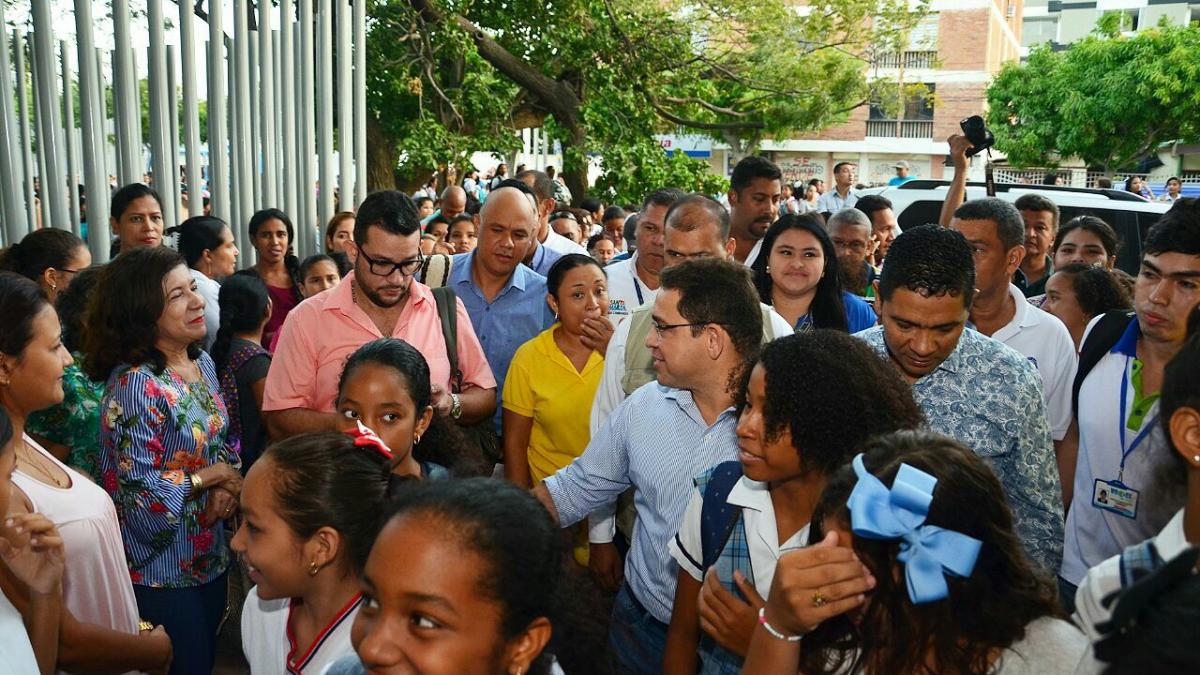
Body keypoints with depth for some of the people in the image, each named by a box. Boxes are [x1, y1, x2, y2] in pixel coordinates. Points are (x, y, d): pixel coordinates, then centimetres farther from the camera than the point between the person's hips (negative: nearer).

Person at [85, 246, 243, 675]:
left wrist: (228, 486, -8)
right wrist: (208, 478, -13)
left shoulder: (202, 363, 2)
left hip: (211, 554, 7)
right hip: (161, 569, -7)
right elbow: (137, 490, -24)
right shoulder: (135, 385, -23)